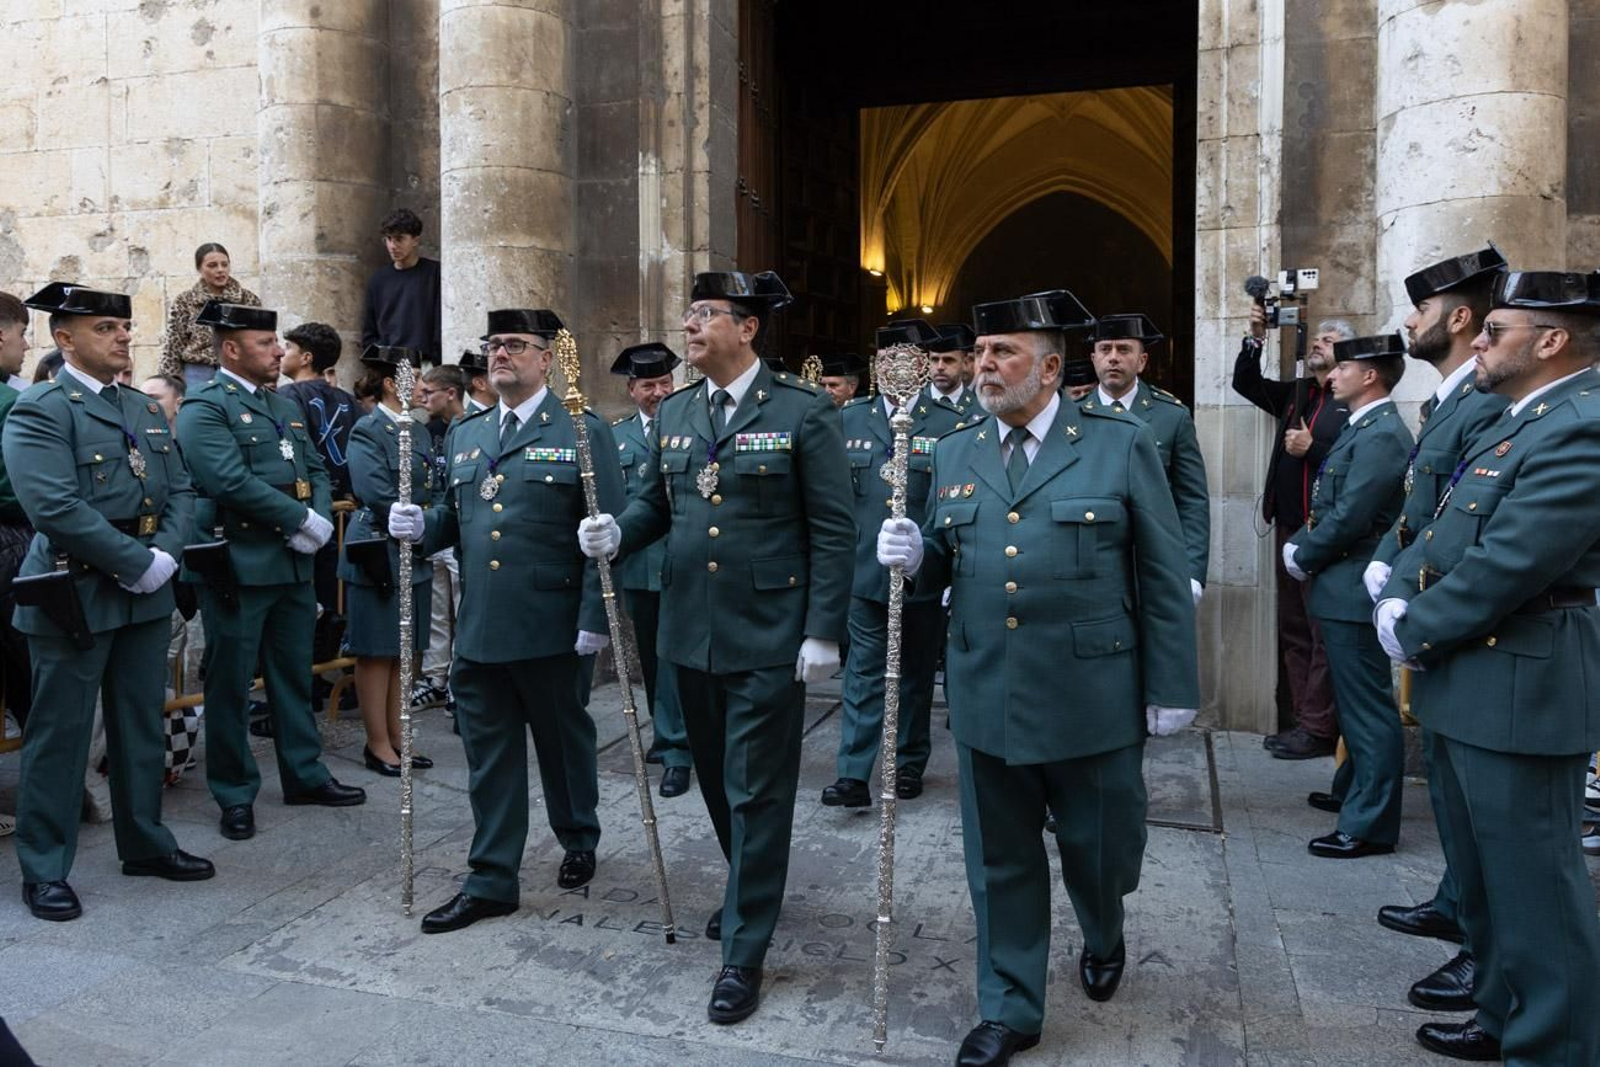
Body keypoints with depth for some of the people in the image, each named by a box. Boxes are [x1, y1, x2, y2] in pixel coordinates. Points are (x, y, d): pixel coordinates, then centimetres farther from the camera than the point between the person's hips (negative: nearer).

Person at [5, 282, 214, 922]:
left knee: (143, 725, 15)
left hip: (147, 596, 7)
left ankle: (145, 844, 29)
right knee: (60, 734, 3)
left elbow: (180, 491, 9)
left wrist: (165, 556, -8)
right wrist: (138, 565, -20)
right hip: (75, 596, -7)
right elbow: (56, 508, -21)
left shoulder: (145, 409, 14)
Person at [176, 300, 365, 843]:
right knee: (231, 683, 4)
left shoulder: (286, 406, 16)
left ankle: (304, 774, 28)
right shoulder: (204, 408, -9)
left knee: (294, 675, 16)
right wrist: (300, 520, -17)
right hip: (238, 567, -7)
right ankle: (235, 794, 15)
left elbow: (316, 471, 13)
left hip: (294, 564, 7)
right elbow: (231, 481, -21)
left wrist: (321, 520, -6)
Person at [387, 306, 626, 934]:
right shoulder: (464, 435, 13)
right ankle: (491, 882, 21)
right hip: (478, 627, 5)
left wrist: (595, 617, -16)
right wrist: (421, 526, -5)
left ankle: (579, 842, 39)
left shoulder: (582, 432, -6)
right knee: (488, 756, 10)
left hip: (550, 628, -5)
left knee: (564, 742, 14)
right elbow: (455, 519, 18)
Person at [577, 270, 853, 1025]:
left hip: (768, 636, -6)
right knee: (717, 779, 19)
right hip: (691, 631, 6)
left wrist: (823, 631, -13)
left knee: (756, 790, 3)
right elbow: (656, 503, 14)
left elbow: (833, 530, -10)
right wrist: (617, 532, -9)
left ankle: (744, 951, 16)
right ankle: (750, 891, 43)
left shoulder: (804, 412, -9)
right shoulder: (674, 413, 8)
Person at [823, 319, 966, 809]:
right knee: (863, 673, 0)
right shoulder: (849, 419, 6)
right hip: (864, 572, 1)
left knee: (916, 674, 13)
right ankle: (853, 776, 2)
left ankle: (909, 764, 28)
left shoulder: (949, 424, -3)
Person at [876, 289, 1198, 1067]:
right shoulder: (953, 454, 7)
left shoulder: (1122, 445, -4)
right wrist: (915, 555, -12)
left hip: (1093, 697, -3)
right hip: (985, 697, 3)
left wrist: (1172, 689, -5)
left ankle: (1104, 939, 48)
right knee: (1000, 863, 13)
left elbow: (1165, 576, -3)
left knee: (1099, 849, 14)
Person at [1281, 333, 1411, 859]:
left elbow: (1349, 518, -23)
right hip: (1342, 588, 11)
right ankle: (1354, 791, 37)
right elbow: (1329, 508, 18)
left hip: (1355, 592, -11)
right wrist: (1298, 544, 4)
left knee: (1368, 707, -3)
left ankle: (1370, 825, 5)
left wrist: (1304, 559, -9)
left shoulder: (1382, 435, -18)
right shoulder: (1362, 429, 14)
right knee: (1355, 701, 22)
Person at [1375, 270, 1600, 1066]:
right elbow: (1439, 533, 14)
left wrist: (1414, 635, -11)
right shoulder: (1515, 420, 14)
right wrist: (1398, 600, -3)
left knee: (1531, 885, 2)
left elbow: (1503, 566, -24)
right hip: (1467, 684, 11)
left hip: (1518, 690, -11)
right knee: (1482, 873, 21)